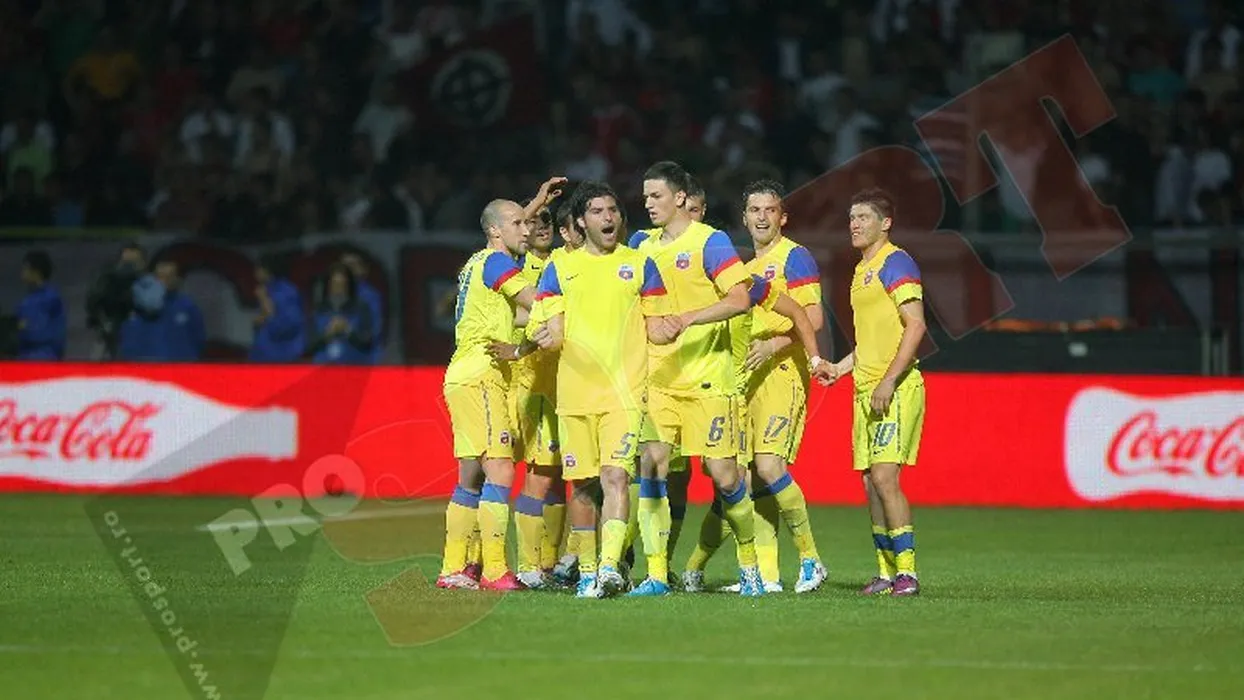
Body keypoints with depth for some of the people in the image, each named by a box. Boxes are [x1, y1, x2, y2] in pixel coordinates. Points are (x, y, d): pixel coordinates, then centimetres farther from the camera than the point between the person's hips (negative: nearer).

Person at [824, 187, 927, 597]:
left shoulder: (896, 263, -8)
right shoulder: (861, 270, 20)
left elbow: (915, 326, -16)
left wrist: (888, 382, -20)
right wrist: (841, 367, 17)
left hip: (895, 389, -9)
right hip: (865, 389, 9)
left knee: (884, 477, -15)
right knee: (870, 482, 7)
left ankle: (907, 572, -13)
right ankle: (886, 572, 11)